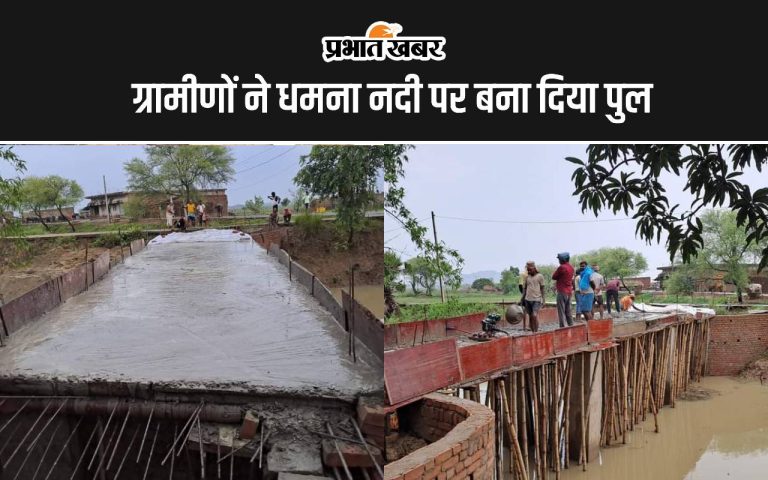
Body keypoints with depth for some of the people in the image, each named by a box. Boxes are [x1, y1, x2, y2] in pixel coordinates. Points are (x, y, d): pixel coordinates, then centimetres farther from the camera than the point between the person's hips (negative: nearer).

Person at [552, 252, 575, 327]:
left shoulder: (561, 267, -15)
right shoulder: (571, 267, 10)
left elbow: (554, 277, -7)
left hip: (562, 292, -8)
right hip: (569, 291, 8)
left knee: (561, 312, -5)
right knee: (568, 312, 14)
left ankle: (562, 328, -7)